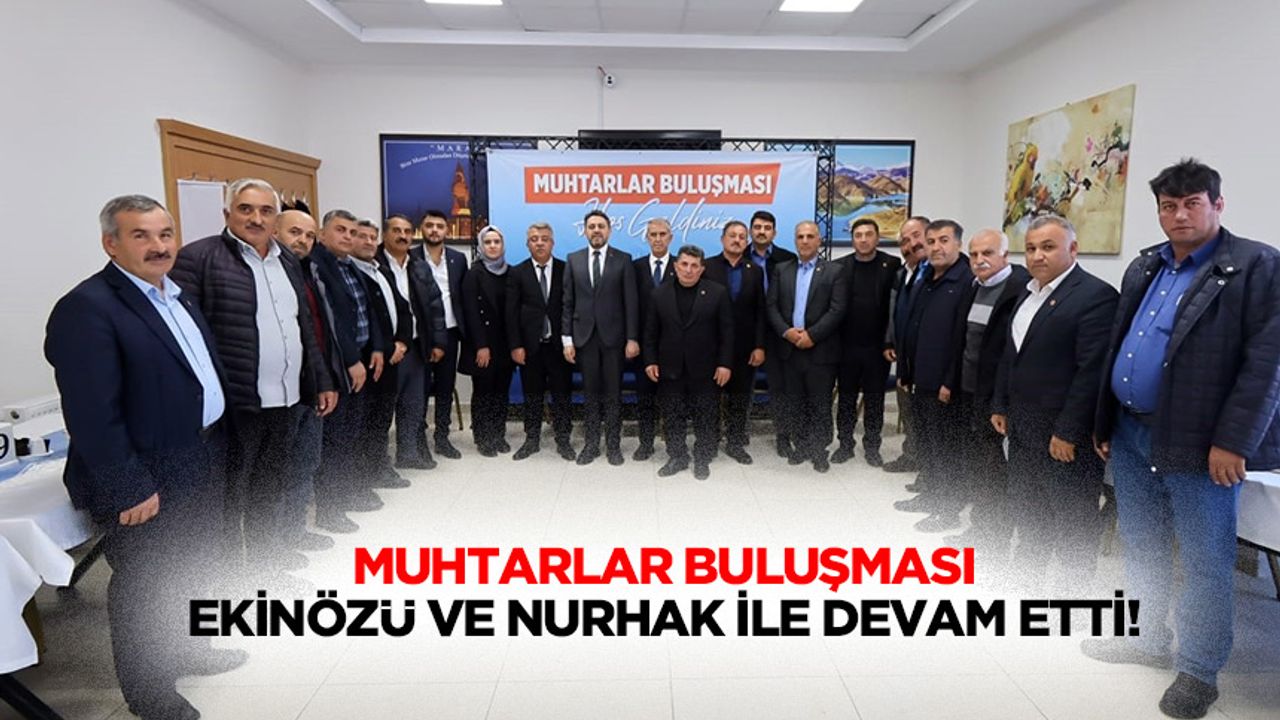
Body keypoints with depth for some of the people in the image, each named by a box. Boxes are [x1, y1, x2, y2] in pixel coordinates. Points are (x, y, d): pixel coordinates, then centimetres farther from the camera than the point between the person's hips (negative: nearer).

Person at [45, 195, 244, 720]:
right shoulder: (87, 308, -20)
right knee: (144, 587, 11)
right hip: (145, 481, -8)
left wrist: (216, 447, 13)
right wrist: (131, 489, -22)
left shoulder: (177, 292, 8)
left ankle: (182, 651, 46)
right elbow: (92, 415, -23)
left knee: (192, 569, 24)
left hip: (202, 463, 9)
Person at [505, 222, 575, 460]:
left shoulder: (566, 270, 0)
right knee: (532, 396, 10)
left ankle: (563, 440, 18)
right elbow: (511, 313, -1)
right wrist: (515, 346, -7)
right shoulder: (517, 273, 2)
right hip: (530, 345, 1)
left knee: (561, 394, 7)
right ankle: (532, 440, 22)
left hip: (559, 344, 0)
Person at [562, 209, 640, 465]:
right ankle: (590, 444, 18)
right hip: (584, 336, 2)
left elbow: (631, 302, -2)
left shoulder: (623, 260, 1)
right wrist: (567, 339, 0)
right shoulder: (573, 260, 6)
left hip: (613, 336, -1)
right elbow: (568, 303, 5)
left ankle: (613, 445, 17)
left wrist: (632, 338, -8)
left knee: (613, 394, 6)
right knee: (590, 393, 8)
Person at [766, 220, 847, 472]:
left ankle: (820, 451, 15)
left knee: (820, 403, 4)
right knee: (793, 403, 10)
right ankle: (800, 446, 23)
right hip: (789, 348, 3)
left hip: (821, 349, -3)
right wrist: (786, 331, -12)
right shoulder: (781, 270, 10)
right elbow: (772, 307, 3)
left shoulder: (834, 271, 1)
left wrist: (811, 334, -16)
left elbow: (837, 310, -8)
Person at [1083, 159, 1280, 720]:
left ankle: (1199, 669, 22)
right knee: (1141, 547, 18)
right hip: (1131, 432, 7)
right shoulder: (1144, 267, 12)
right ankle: (1147, 638, 35)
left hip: (1200, 443, -6)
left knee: (1204, 562, 6)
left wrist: (1232, 442, -18)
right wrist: (1104, 423, 11)